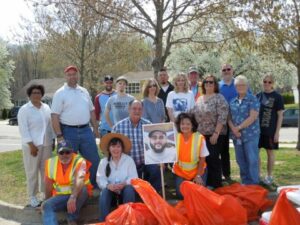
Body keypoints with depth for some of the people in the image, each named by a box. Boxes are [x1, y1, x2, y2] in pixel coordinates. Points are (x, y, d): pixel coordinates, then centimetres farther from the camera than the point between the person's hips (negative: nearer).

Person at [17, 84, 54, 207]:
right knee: (32, 171, 2)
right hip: (32, 145, -5)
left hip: (46, 144, 5)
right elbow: (23, 129, -11)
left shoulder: (46, 107, 9)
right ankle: (32, 196, 13)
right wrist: (31, 145, -16)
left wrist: (53, 140, 11)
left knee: (46, 170, 11)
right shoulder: (24, 109, -6)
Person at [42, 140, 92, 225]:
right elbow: (48, 186, 2)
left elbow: (79, 179, -38)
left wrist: (73, 197, -53)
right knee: (46, 205, -23)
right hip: (60, 196, 3)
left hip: (78, 195, -3)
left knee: (82, 189, -34)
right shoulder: (51, 163, -5)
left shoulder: (80, 161, -19)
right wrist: (48, 202, 7)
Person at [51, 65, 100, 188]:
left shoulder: (84, 91, 12)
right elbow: (55, 116, -9)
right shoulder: (60, 93, -5)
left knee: (94, 159, 9)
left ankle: (96, 186, 25)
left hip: (86, 130, 5)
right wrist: (59, 135, -15)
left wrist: (95, 128, 13)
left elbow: (91, 111, 17)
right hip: (69, 132, -4)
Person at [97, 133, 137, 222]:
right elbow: (100, 179, -6)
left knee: (129, 189, -32)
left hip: (125, 189, 0)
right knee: (104, 191, -31)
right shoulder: (103, 161, 3)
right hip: (110, 190, 1)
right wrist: (108, 185, -28)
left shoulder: (129, 159, 0)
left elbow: (134, 177, -9)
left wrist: (124, 184, -29)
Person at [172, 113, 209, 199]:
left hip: (197, 171, -1)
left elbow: (202, 159, -11)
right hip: (180, 172, 2)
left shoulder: (200, 138, -21)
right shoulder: (175, 137, -15)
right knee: (181, 194, -6)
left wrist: (198, 175, -12)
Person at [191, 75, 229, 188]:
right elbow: (194, 115, 18)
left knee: (213, 158, -6)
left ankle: (216, 184, 8)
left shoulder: (219, 98, -7)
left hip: (215, 135, -6)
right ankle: (208, 183, 23)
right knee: (205, 158, 10)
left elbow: (222, 117, -15)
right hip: (201, 134, 6)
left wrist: (216, 133, -20)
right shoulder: (199, 99, 13)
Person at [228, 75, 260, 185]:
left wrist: (239, 127, -13)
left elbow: (253, 117, -13)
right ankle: (245, 182, 25)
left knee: (252, 160, -2)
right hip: (236, 136, 5)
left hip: (250, 135, -5)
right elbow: (229, 118, 10)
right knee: (241, 161, 12)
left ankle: (253, 184, 8)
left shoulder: (252, 99, -4)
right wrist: (233, 129, -9)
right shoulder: (232, 101, 11)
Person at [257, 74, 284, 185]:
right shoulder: (258, 95, 8)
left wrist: (277, 132, -10)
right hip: (257, 129, 4)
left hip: (270, 130, -4)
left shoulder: (277, 97, -3)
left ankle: (269, 176, 19)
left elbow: (280, 115, -4)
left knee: (270, 152, 6)